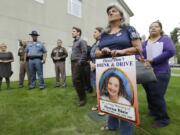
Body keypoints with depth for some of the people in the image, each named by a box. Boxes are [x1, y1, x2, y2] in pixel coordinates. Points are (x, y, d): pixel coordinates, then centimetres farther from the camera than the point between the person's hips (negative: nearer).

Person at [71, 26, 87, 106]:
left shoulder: (82, 41, -4)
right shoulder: (74, 42, 22)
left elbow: (84, 52, -15)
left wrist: (80, 62, -19)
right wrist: (72, 61, 15)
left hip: (78, 63, -9)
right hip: (73, 63, 9)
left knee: (77, 80, -11)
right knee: (75, 81, 9)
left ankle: (82, 98, 3)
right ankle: (82, 97, 22)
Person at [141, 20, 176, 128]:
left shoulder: (165, 39, 3)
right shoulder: (145, 43, 14)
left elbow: (171, 51, -15)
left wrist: (153, 60, -19)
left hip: (161, 73, -5)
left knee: (157, 96, -5)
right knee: (150, 95, 15)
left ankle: (163, 119, 15)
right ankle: (153, 113, 36)